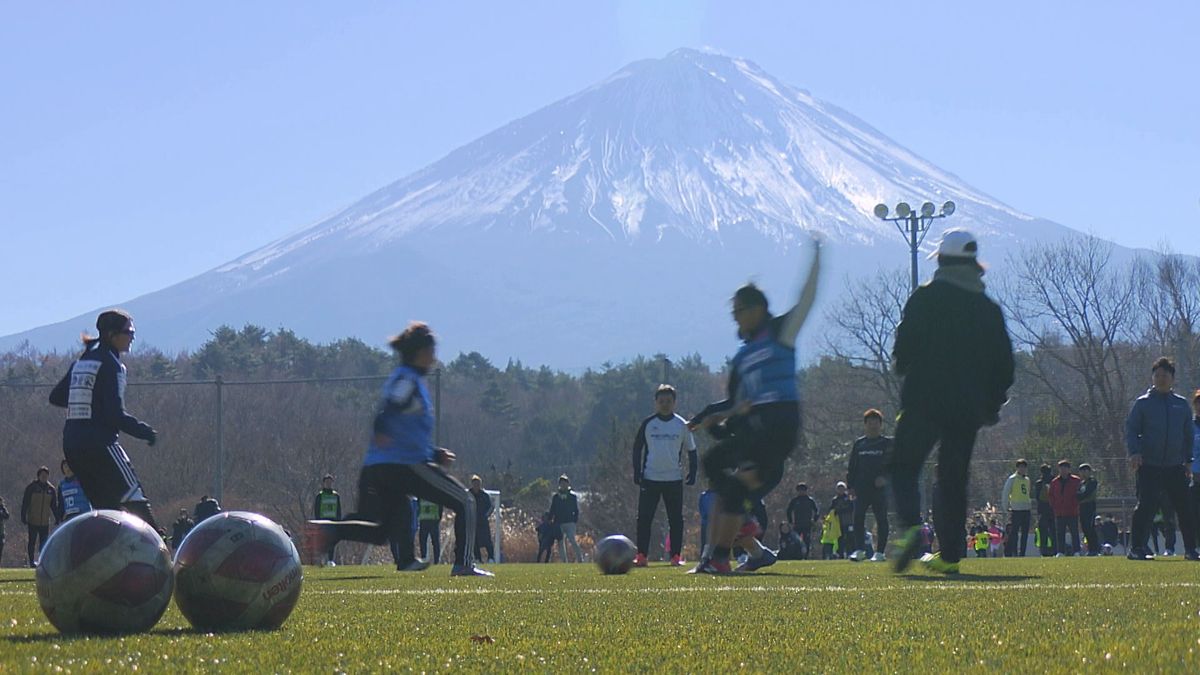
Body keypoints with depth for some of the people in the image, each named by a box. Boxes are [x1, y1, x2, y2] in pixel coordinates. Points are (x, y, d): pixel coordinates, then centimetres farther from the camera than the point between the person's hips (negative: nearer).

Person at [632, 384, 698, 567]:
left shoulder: (682, 425, 4)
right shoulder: (648, 424, 3)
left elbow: (691, 450, 11)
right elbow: (637, 447, 8)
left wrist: (692, 473, 2)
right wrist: (637, 472, 1)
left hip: (674, 479, 0)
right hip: (650, 478, 0)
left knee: (676, 519, 1)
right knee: (644, 518, -5)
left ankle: (676, 555, 7)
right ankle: (641, 555, -3)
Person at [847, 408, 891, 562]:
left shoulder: (887, 443, 6)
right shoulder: (859, 444, 14)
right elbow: (852, 467, 15)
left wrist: (885, 477, -16)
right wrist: (851, 486, 8)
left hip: (880, 487, -2)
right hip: (861, 486, 2)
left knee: (881, 519, -1)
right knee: (858, 517, -8)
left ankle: (880, 552, 4)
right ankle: (859, 549, -7)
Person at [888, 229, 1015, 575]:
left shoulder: (926, 298, -3)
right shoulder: (989, 309, 11)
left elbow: (904, 348, -7)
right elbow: (1004, 363, 11)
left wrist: (903, 366, 15)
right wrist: (992, 405, 19)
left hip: (925, 400, -4)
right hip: (969, 407, 4)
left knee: (904, 466, 1)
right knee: (954, 478, 10)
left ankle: (911, 527, -25)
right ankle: (950, 554, 5)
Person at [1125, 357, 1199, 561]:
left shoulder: (1181, 404, 11)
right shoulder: (1143, 403, 3)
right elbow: (1130, 429, 0)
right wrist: (1134, 452, -15)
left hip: (1175, 466, 3)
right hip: (1149, 466, -3)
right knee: (1146, 506, -9)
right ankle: (1137, 548, -6)